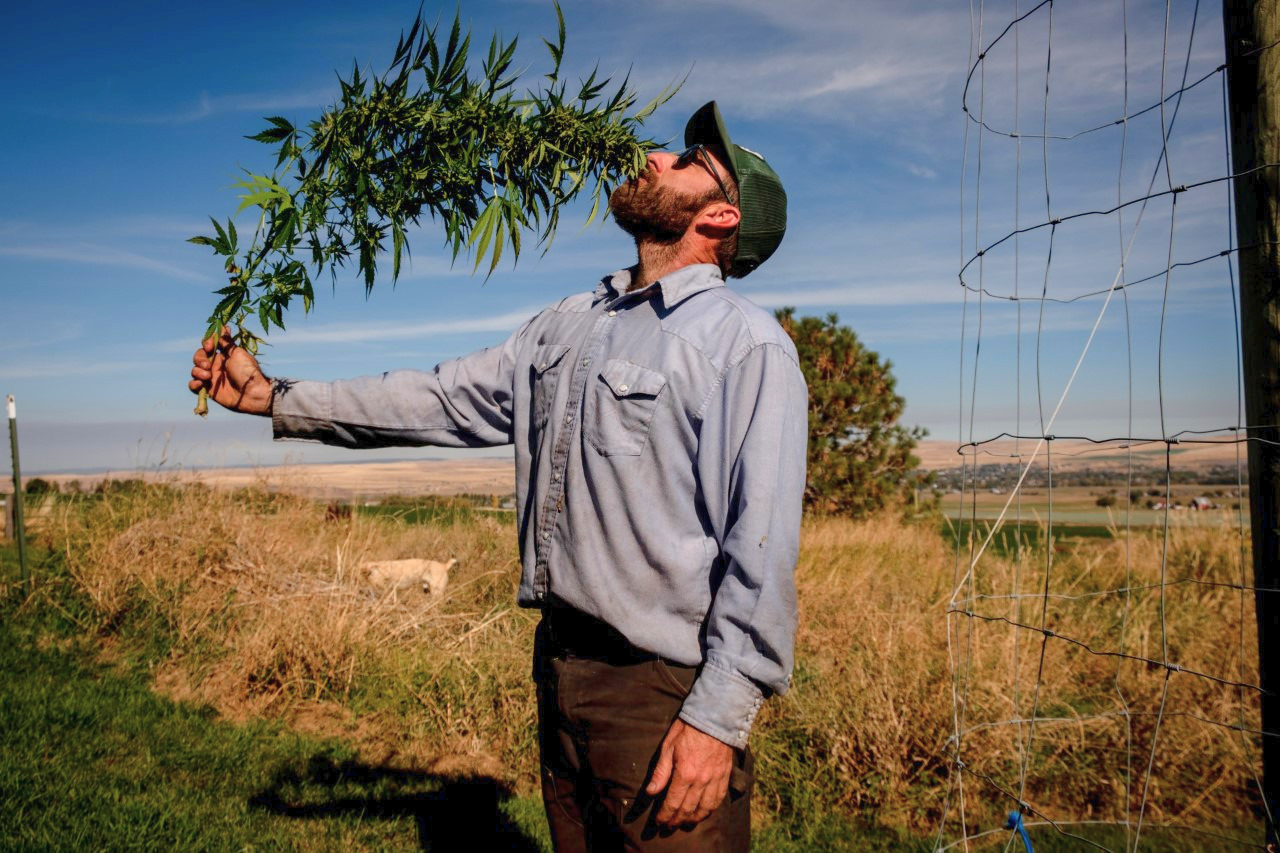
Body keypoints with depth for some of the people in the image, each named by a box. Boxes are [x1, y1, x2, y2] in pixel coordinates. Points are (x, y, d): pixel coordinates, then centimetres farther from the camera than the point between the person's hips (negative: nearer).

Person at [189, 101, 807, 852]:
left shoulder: (748, 344, -12)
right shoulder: (571, 324, 11)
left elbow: (763, 544, -18)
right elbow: (443, 400, 12)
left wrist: (720, 717, -22)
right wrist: (273, 397, 10)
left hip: (662, 693, -7)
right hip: (560, 669, 7)